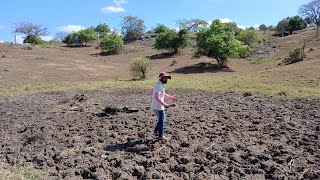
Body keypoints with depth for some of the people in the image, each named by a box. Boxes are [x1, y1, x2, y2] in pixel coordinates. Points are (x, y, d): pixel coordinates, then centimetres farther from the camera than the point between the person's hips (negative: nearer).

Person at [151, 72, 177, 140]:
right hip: (158, 107, -10)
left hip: (159, 106, 10)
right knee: (162, 121, 2)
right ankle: (160, 135, 14)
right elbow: (156, 97, -32)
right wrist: (164, 104, -37)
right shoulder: (159, 86, -21)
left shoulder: (161, 85, 11)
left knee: (162, 120, 20)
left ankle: (156, 132, 30)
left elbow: (163, 94, 25)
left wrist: (171, 98, 23)